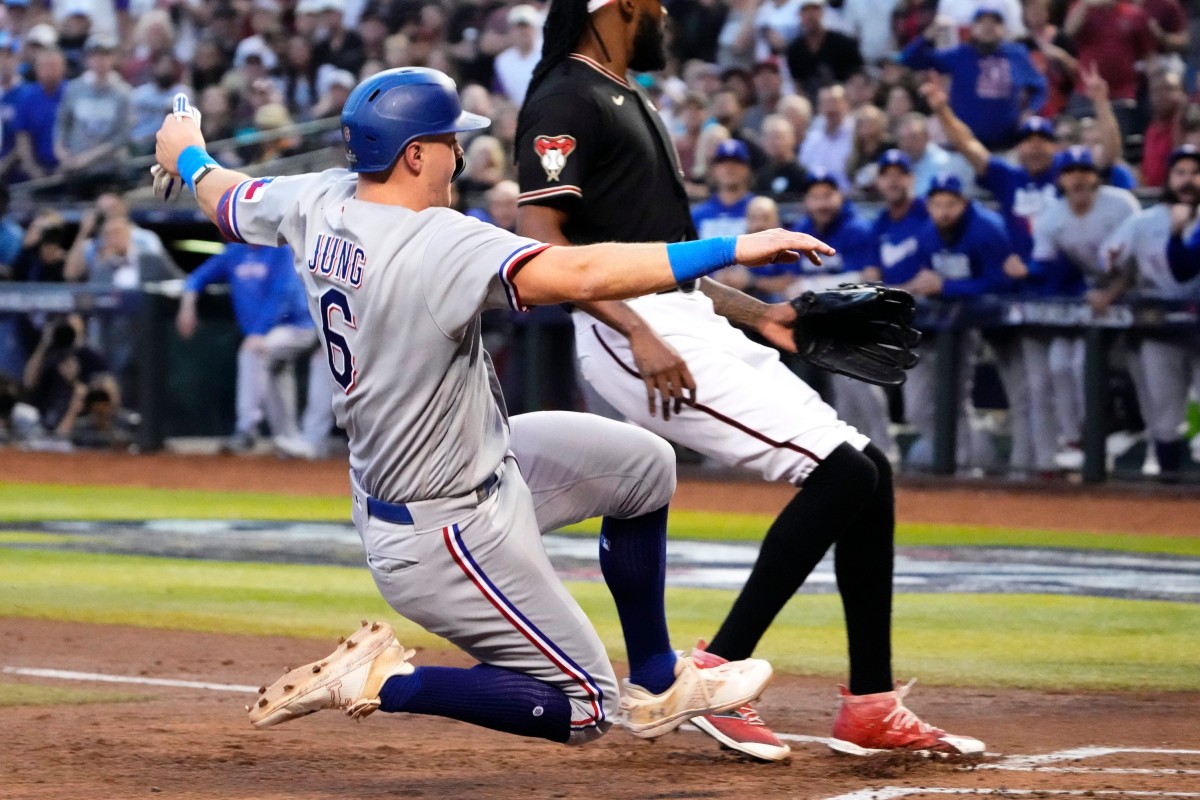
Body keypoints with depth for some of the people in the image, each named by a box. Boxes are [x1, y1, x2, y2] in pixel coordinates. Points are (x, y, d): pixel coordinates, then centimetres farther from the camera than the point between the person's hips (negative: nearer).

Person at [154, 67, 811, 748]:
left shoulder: (318, 204, -7)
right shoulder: (440, 244, -31)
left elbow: (225, 200, 14)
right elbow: (579, 274, -43)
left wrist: (187, 156, 38)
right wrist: (732, 250, -41)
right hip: (445, 534, -10)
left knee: (643, 464, 19)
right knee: (582, 710, 0)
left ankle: (657, 685, 28)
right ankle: (383, 682, -3)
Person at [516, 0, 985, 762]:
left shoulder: (630, 102, 23)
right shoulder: (567, 99, -8)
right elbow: (539, 240, -20)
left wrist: (759, 315, 22)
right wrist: (638, 332, -28)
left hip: (695, 327, 10)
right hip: (636, 334, -10)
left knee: (868, 469, 7)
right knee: (839, 470, -17)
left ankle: (871, 706, 11)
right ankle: (718, 674, -12)